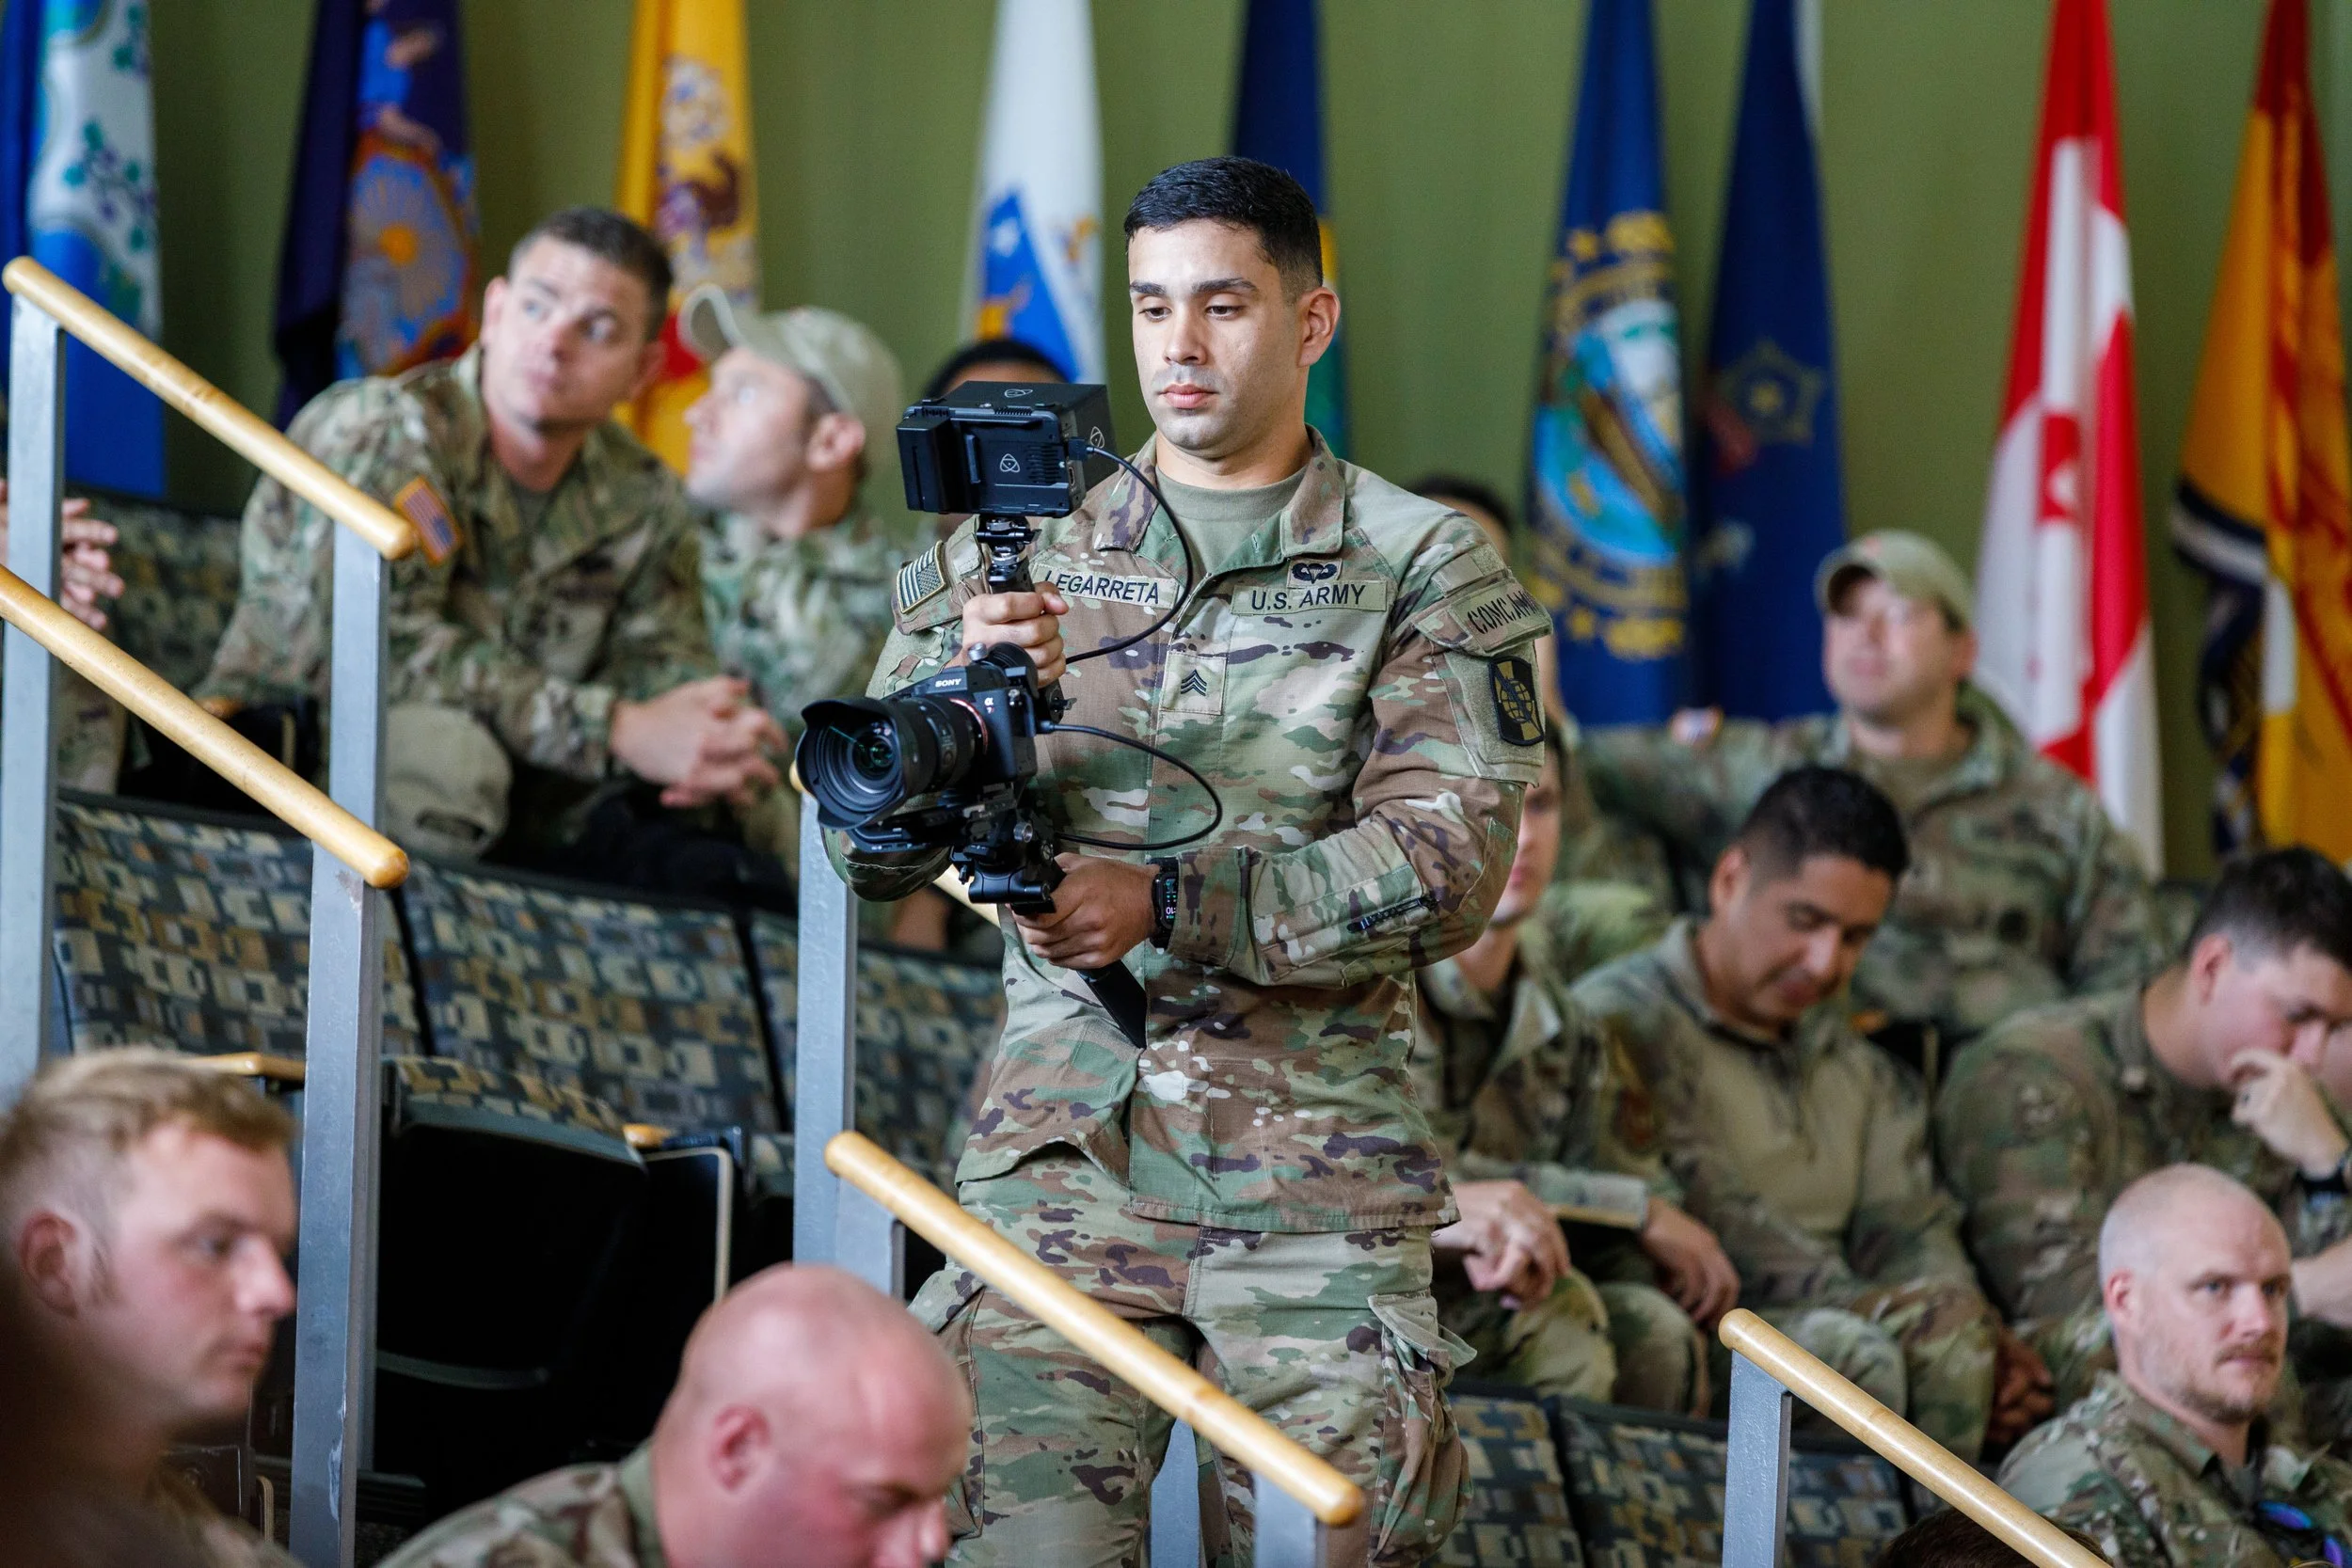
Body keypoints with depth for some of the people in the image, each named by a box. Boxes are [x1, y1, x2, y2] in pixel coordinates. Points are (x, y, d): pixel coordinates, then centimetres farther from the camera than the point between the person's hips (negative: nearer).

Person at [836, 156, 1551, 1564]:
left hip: (1317, 1179, -1)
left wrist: (1168, 904, -16)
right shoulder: (1018, 558, 12)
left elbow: (1450, 866, -6)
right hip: (1065, 1141, 1)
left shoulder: (1425, 568, 5)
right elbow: (870, 852, 6)